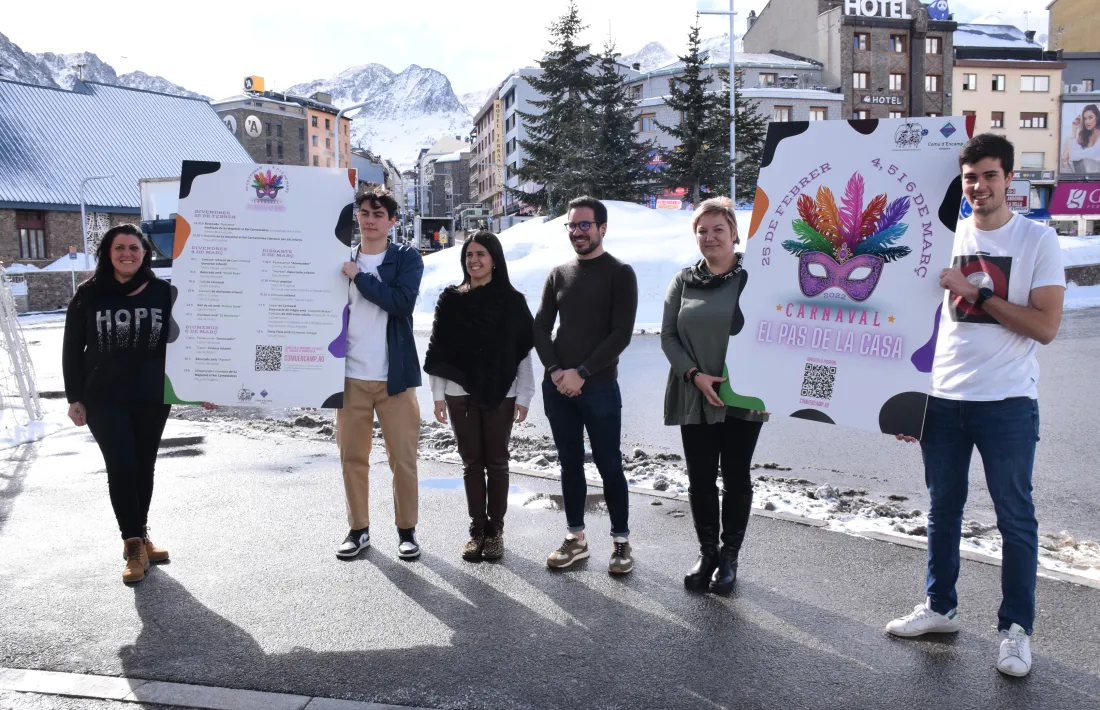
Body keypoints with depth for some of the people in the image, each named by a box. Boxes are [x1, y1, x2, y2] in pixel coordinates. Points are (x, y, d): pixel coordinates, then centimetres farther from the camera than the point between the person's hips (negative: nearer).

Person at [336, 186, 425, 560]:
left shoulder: (407, 258, 0)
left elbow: (402, 302, -17)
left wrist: (359, 277, -15)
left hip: (394, 376, -3)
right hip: (350, 376, 3)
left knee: (403, 457, 1)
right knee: (352, 456, 9)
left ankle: (407, 529, 16)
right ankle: (358, 529, 22)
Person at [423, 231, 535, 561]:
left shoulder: (512, 301, 0)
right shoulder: (450, 299, 5)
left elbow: (524, 352, 0)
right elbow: (438, 348, 5)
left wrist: (524, 396, -4)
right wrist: (438, 394, 2)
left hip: (500, 394, -1)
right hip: (460, 393, 2)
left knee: (496, 462, 5)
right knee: (472, 462, 7)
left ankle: (495, 529, 14)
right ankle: (477, 529, 15)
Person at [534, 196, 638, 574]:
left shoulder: (619, 273, -1)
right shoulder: (558, 274, 11)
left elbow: (621, 334, -9)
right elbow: (540, 327, 9)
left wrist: (582, 373, -14)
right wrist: (555, 370, -7)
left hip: (599, 387, -4)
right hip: (557, 386, 4)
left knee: (609, 465, 1)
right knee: (570, 464, 10)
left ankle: (621, 541, 14)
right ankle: (576, 538, 21)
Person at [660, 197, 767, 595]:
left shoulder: (752, 278, -5)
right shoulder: (683, 281, 7)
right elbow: (668, 336, 4)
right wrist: (695, 374, -10)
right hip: (695, 398, 3)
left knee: (736, 479, 8)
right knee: (700, 480, 10)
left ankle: (730, 556, 23)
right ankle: (707, 553, 26)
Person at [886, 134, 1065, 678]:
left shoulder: (1038, 240, -3)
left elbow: (1045, 326, -11)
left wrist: (978, 292, -17)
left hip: (1007, 402, -3)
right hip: (942, 398, 4)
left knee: (1015, 517, 5)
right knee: (943, 509, 14)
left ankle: (1016, 628, 17)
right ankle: (940, 607, 29)